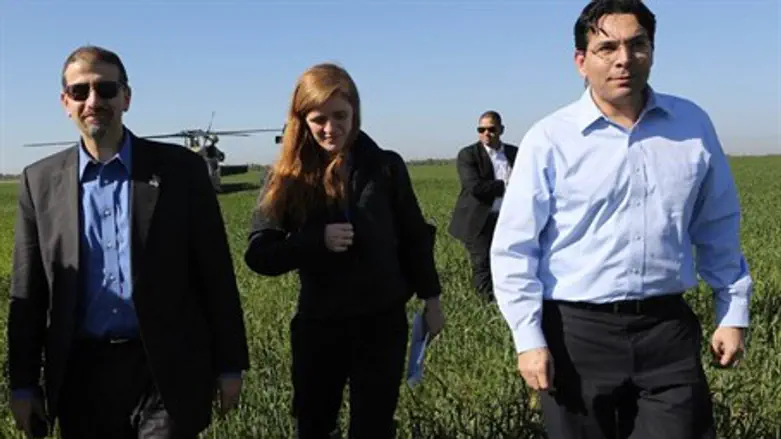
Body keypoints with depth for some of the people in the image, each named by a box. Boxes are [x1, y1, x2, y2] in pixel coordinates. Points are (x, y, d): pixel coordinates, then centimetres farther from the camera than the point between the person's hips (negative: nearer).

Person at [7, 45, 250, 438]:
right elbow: (28, 292, 8)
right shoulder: (40, 181, 4)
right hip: (82, 375, 3)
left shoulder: (180, 168, -3)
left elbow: (215, 273, -2)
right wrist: (23, 383, 7)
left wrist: (229, 364, -2)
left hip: (166, 370, -2)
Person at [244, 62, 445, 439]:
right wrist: (318, 240, -21)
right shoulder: (286, 178, -4)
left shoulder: (385, 166, -4)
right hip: (317, 323, 1)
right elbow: (258, 256, -7)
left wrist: (431, 298, 9)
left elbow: (414, 236, 6)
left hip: (382, 320, 0)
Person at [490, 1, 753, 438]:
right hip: (578, 333, -2)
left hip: (668, 329, 2)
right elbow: (514, 249, -6)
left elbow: (718, 229, 13)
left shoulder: (693, 125, 3)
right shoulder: (549, 140, -8)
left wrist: (734, 312, 13)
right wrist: (529, 339, -10)